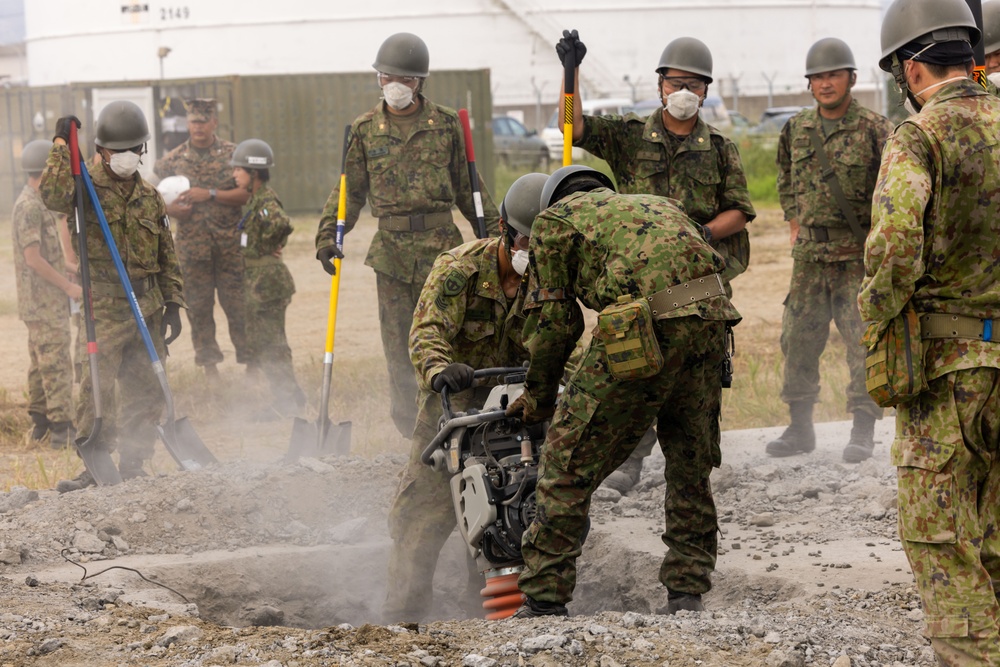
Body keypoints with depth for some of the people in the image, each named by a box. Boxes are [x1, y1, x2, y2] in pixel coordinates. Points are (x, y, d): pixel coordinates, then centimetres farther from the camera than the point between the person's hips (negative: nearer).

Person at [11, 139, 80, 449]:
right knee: (56, 362, -10)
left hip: (44, 300, 10)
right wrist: (69, 286, -16)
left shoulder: (35, 202, 13)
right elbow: (33, 257, -21)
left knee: (41, 361, 14)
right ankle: (62, 429, -11)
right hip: (45, 301, -10)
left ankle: (40, 422, 20)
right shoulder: (29, 206, -18)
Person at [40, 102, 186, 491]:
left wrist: (173, 304, 13)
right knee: (98, 388, -9)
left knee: (147, 392, 7)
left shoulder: (149, 198, 14)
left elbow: (167, 257, 18)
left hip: (147, 308, 5)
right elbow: (53, 195, -26)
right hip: (104, 308, -5)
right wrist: (61, 146, -22)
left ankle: (133, 467, 16)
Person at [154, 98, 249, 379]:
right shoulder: (172, 161, 5)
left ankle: (251, 362, 9)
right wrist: (169, 209, -12)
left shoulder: (233, 154, 2)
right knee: (198, 307, 4)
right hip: (192, 247, 1)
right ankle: (209, 364, 13)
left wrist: (210, 194, -14)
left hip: (230, 245, -1)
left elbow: (247, 193, -4)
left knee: (238, 304, 0)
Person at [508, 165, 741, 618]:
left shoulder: (555, 218, 20)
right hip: (711, 318, 6)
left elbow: (552, 318, 16)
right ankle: (687, 595, 23)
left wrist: (538, 397, 28)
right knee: (690, 464, 22)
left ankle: (543, 601, 5)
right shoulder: (661, 204, 36)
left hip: (646, 326, -6)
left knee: (569, 461, 4)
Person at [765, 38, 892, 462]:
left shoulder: (875, 130, -7)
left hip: (859, 253, -5)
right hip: (810, 253, 5)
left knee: (863, 340, -4)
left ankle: (864, 431, 4)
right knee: (798, 339, 8)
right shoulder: (796, 130, 9)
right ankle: (800, 428, 18)